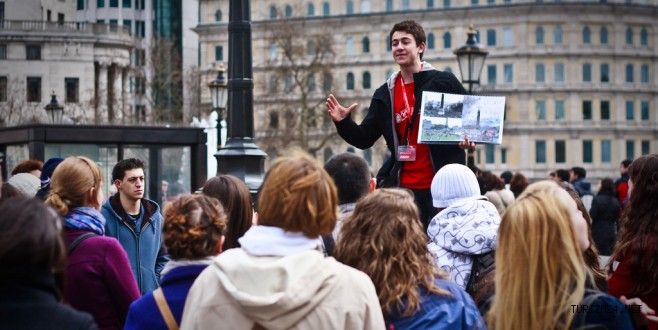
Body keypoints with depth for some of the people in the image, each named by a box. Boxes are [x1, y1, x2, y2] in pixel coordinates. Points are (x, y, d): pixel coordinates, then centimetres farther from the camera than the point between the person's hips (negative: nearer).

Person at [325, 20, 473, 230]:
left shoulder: (444, 82, -2)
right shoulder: (385, 94, 9)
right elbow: (364, 139, 10)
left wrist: (469, 139, -17)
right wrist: (343, 123, -8)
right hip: (402, 187, 3)